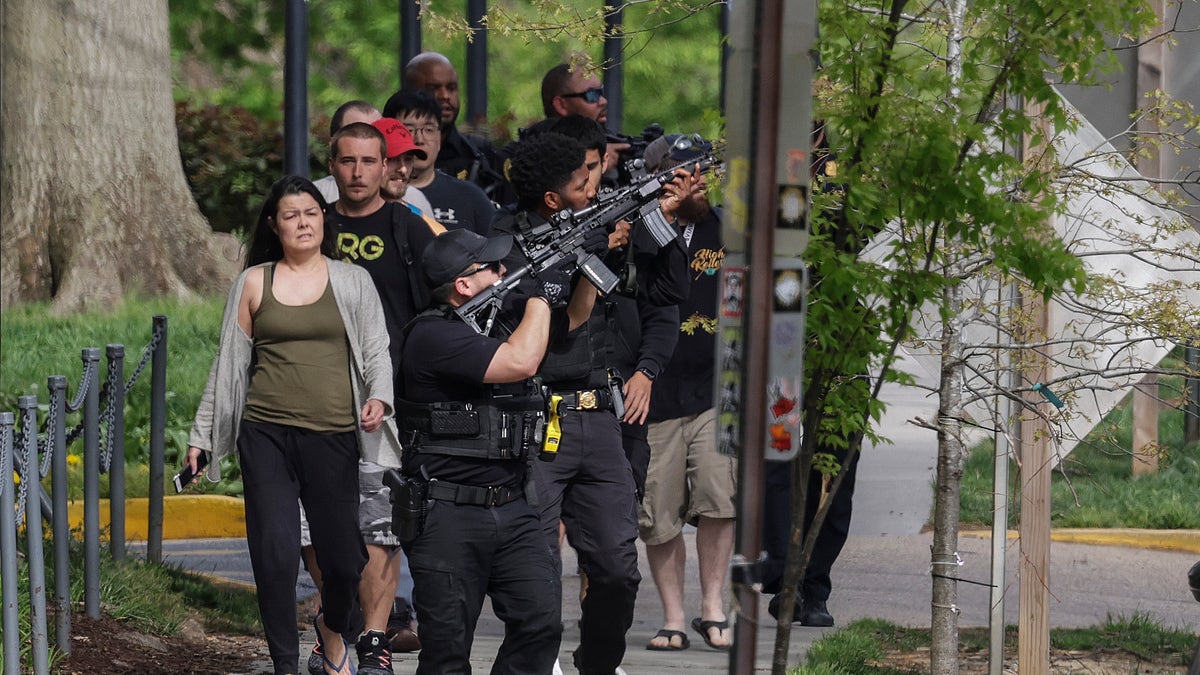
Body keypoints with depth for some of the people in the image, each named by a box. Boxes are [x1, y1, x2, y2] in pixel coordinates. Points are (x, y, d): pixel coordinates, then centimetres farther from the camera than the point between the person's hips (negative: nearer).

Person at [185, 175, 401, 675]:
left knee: (342, 556, 0)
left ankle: (333, 629, 32)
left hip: (333, 435, 0)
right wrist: (202, 435, 14)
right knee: (275, 554, -7)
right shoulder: (254, 283, 10)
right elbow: (230, 364, 14)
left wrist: (379, 398, -15)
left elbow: (377, 351, 5)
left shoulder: (352, 282, 9)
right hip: (265, 433, 0)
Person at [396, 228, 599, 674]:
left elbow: (575, 316, 29)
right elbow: (519, 362, -24)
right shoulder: (433, 336, -13)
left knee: (542, 620, -8)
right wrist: (542, 295, -10)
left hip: (511, 511, 7)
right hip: (448, 518, -7)